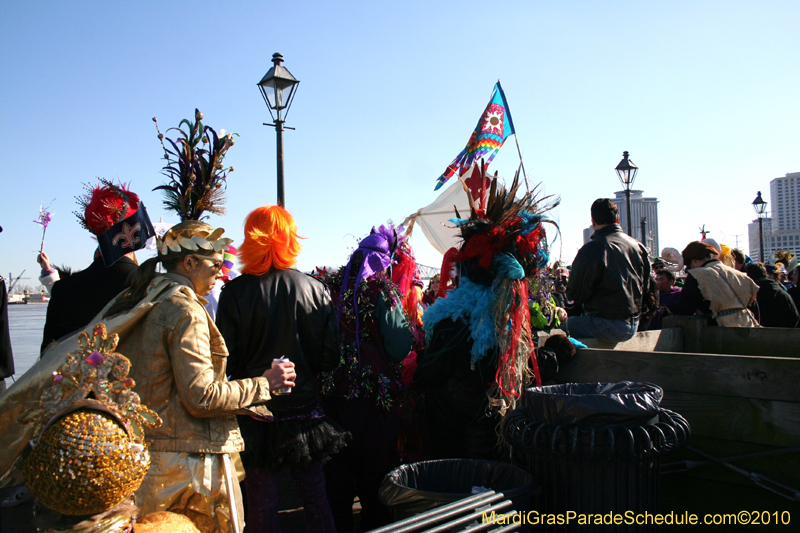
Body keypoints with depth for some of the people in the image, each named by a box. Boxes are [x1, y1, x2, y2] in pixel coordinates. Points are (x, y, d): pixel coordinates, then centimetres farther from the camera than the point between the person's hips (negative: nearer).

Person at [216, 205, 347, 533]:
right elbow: (330, 357, -2)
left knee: (261, 505, 10)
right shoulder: (315, 289, -5)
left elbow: (227, 360, -8)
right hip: (304, 408, 2)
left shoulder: (235, 292, -11)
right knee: (315, 497, 15)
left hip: (255, 412, -2)